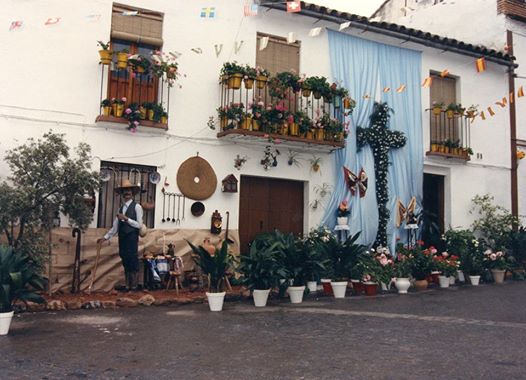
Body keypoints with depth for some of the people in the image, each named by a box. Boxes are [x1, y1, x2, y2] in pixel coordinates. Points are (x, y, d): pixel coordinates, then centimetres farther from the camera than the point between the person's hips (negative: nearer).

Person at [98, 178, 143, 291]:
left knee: (132, 261, -5)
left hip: (132, 238, -6)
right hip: (122, 238, 6)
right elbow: (115, 227, 13)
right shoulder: (121, 208, 15)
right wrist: (105, 237, 7)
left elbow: (139, 225, -11)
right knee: (125, 261, 8)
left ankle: (134, 286, 1)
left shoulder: (137, 206, -3)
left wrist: (126, 218, -15)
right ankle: (127, 285, 14)